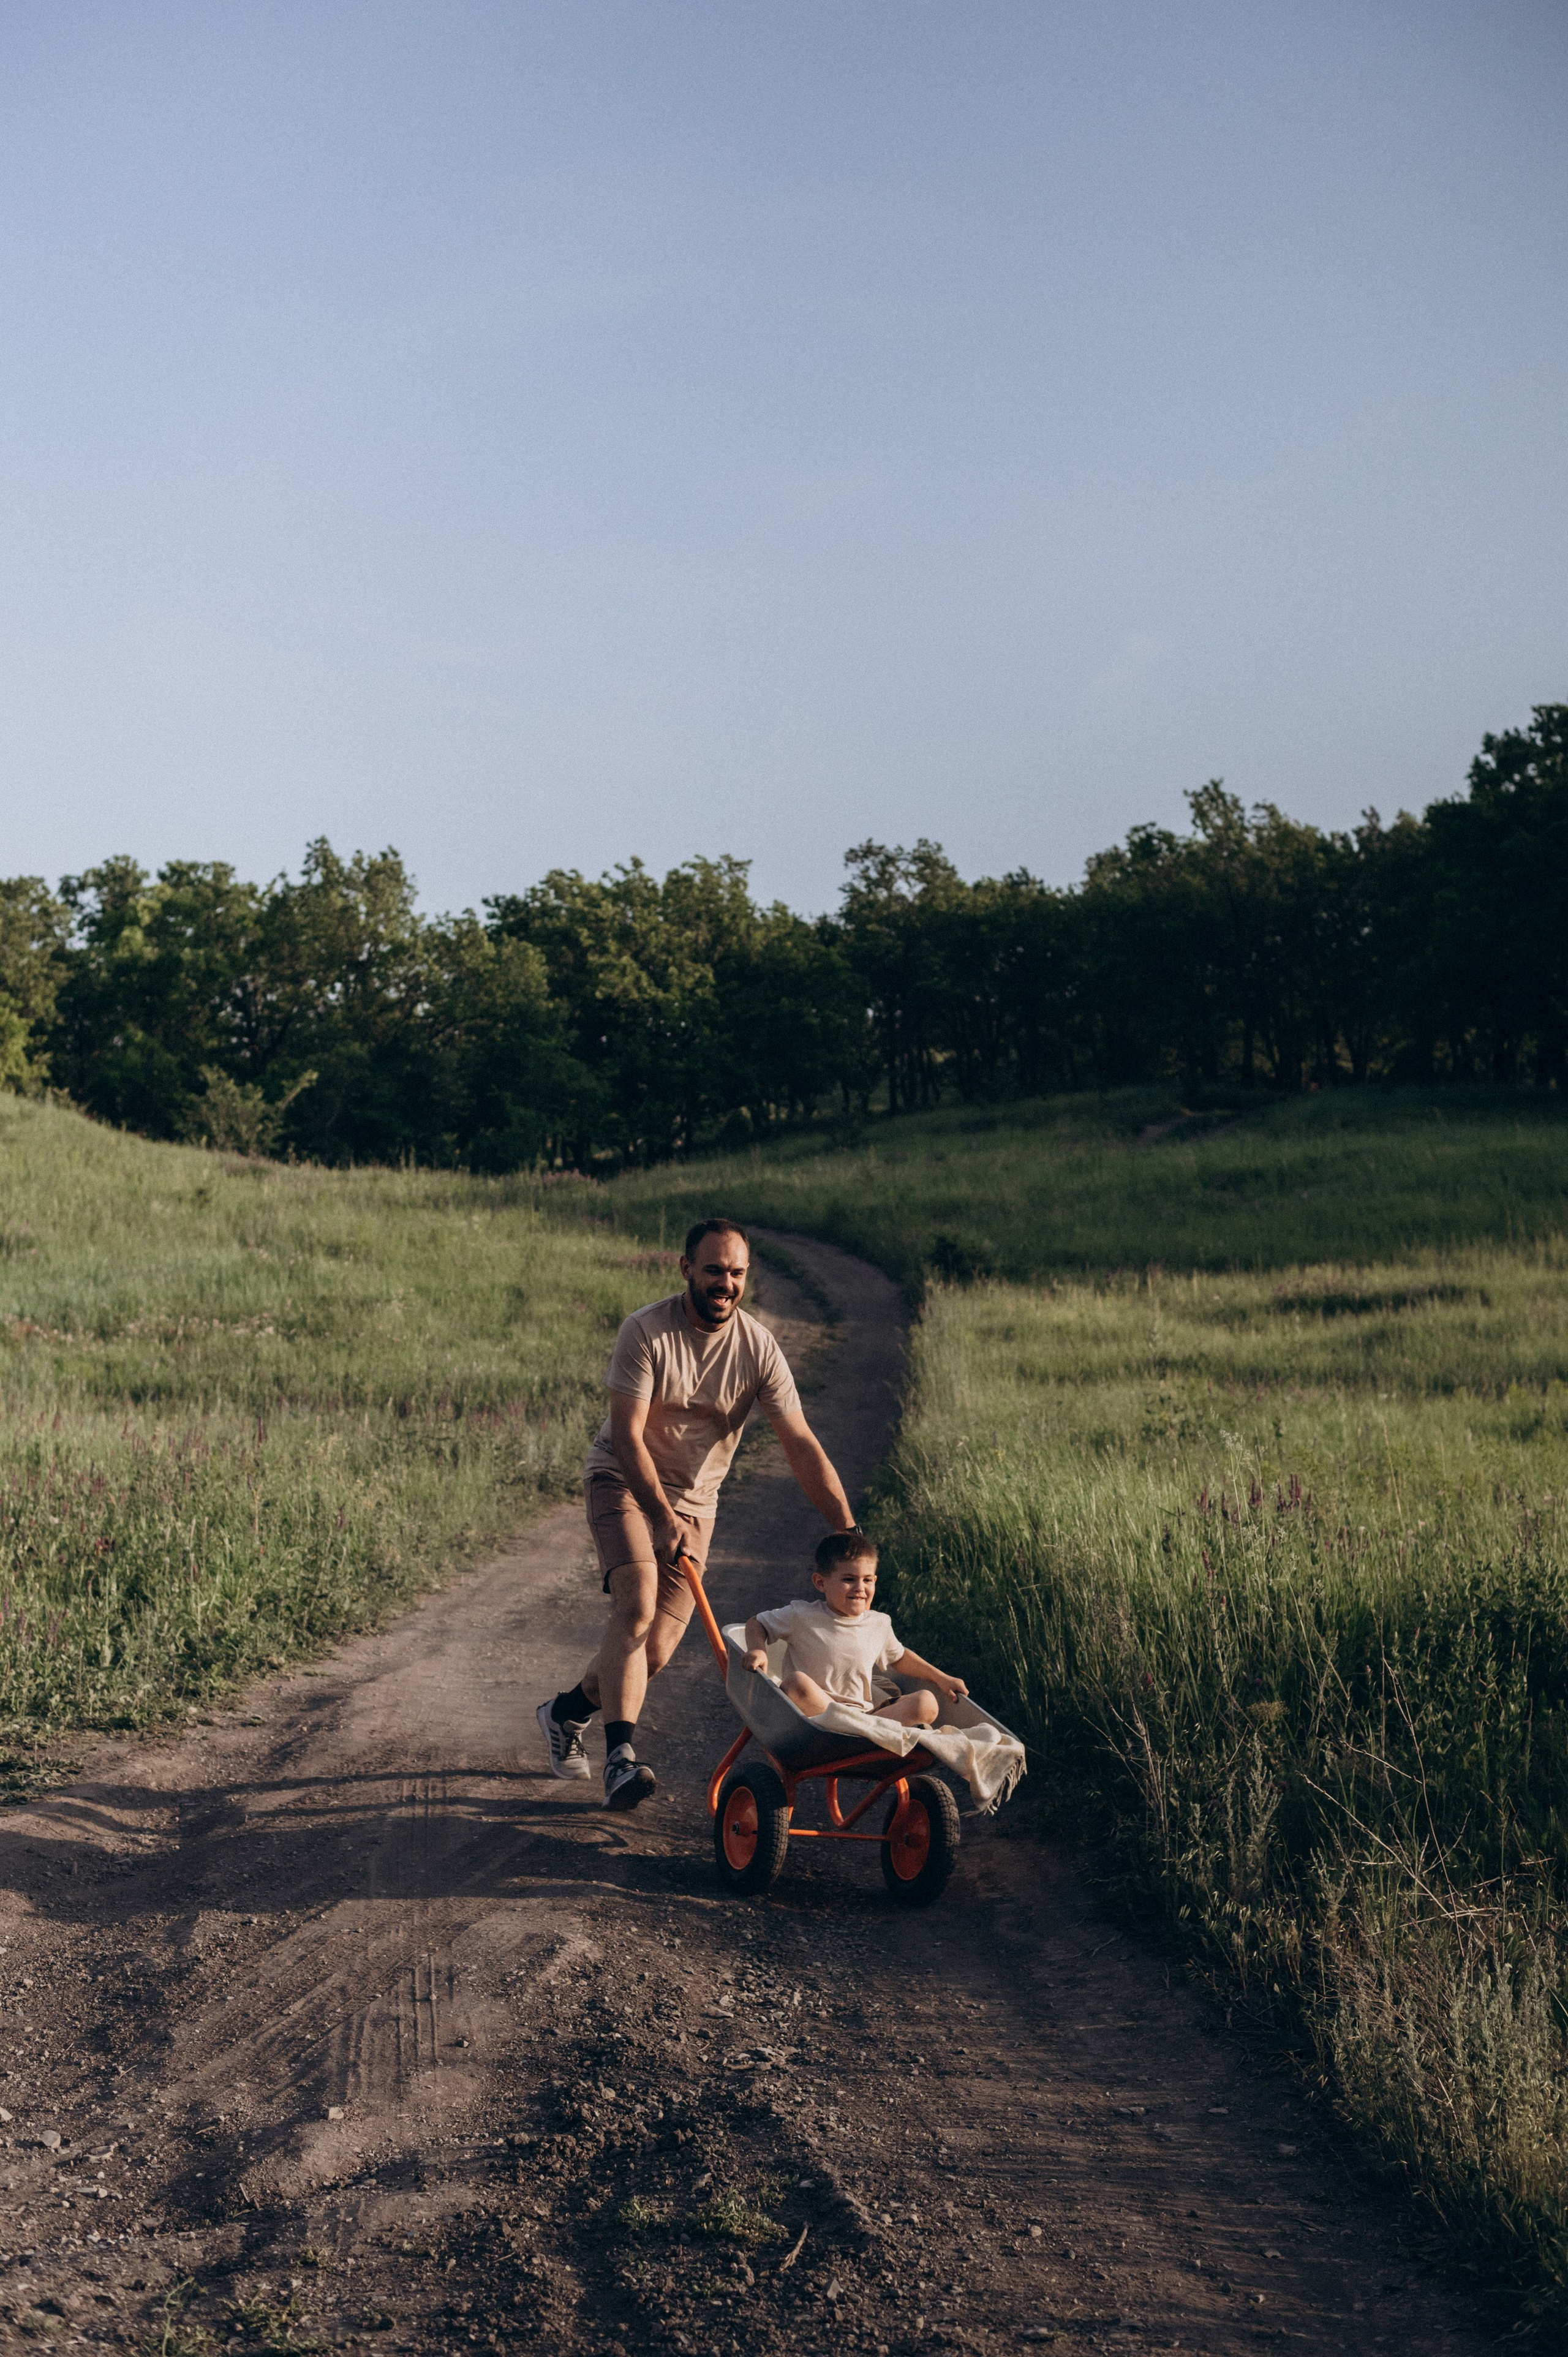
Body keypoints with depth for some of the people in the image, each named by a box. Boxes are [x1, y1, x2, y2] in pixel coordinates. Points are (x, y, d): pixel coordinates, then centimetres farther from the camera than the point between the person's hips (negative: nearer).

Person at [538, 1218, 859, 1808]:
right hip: (623, 1480, -4)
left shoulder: (757, 1346, -11)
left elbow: (801, 1443, -13)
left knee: (656, 1651, 0)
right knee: (636, 1606, -27)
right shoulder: (646, 1331, -19)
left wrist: (847, 1531, -20)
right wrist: (662, 1518, -31)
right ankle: (621, 1757, -29)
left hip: (695, 1498, 4)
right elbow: (627, 1436, -21)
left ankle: (566, 1712, 25)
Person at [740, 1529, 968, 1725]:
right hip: (812, 1709, -3)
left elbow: (898, 1658, 28)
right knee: (797, 1682, -36)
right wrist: (757, 1649, -13)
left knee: (927, 1704, -16)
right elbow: (757, 1623, 9)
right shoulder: (802, 1616, -4)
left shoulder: (879, 1625, 9)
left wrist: (941, 1678, 22)